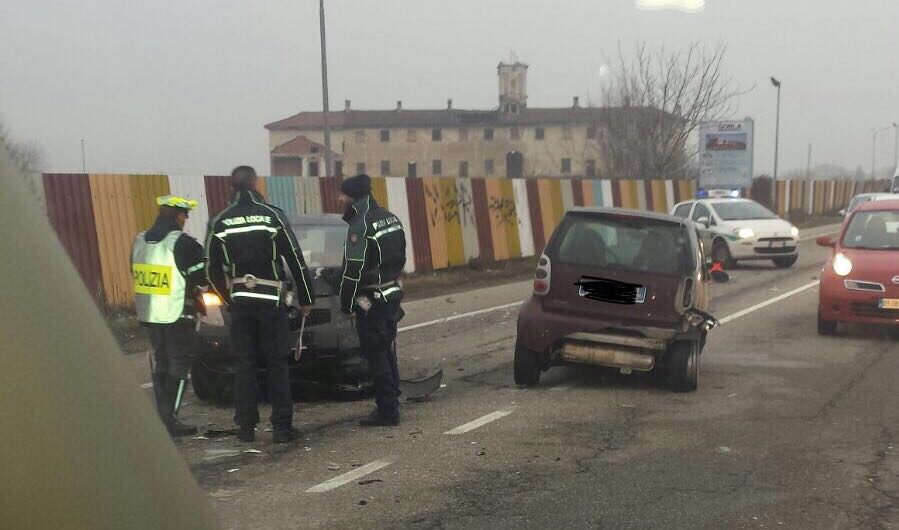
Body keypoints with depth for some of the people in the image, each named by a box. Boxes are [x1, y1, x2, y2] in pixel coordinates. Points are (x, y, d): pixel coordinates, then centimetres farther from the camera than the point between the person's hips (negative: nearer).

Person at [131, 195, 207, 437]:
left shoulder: (140, 240, 7)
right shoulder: (182, 243, -15)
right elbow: (202, 275, -15)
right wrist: (195, 289, 9)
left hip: (148, 312, 7)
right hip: (177, 314, -7)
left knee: (160, 363, 17)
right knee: (179, 365, 1)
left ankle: (161, 416, 19)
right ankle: (169, 419, -3)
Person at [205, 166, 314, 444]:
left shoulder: (220, 223, 2)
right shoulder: (272, 216, -6)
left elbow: (213, 270, 6)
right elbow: (296, 261, -5)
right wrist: (306, 298, 4)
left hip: (239, 301, 2)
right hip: (271, 299, -2)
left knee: (244, 364, 8)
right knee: (277, 363, 3)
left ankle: (246, 426, 10)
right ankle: (282, 426, 2)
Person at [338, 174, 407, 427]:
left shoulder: (360, 226, -17)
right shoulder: (390, 219, 11)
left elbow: (353, 269, -18)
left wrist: (346, 303, -11)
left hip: (370, 299, -9)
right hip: (392, 293, 9)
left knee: (376, 356, -3)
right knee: (387, 352, 16)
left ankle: (387, 410, -1)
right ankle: (390, 404, 24)